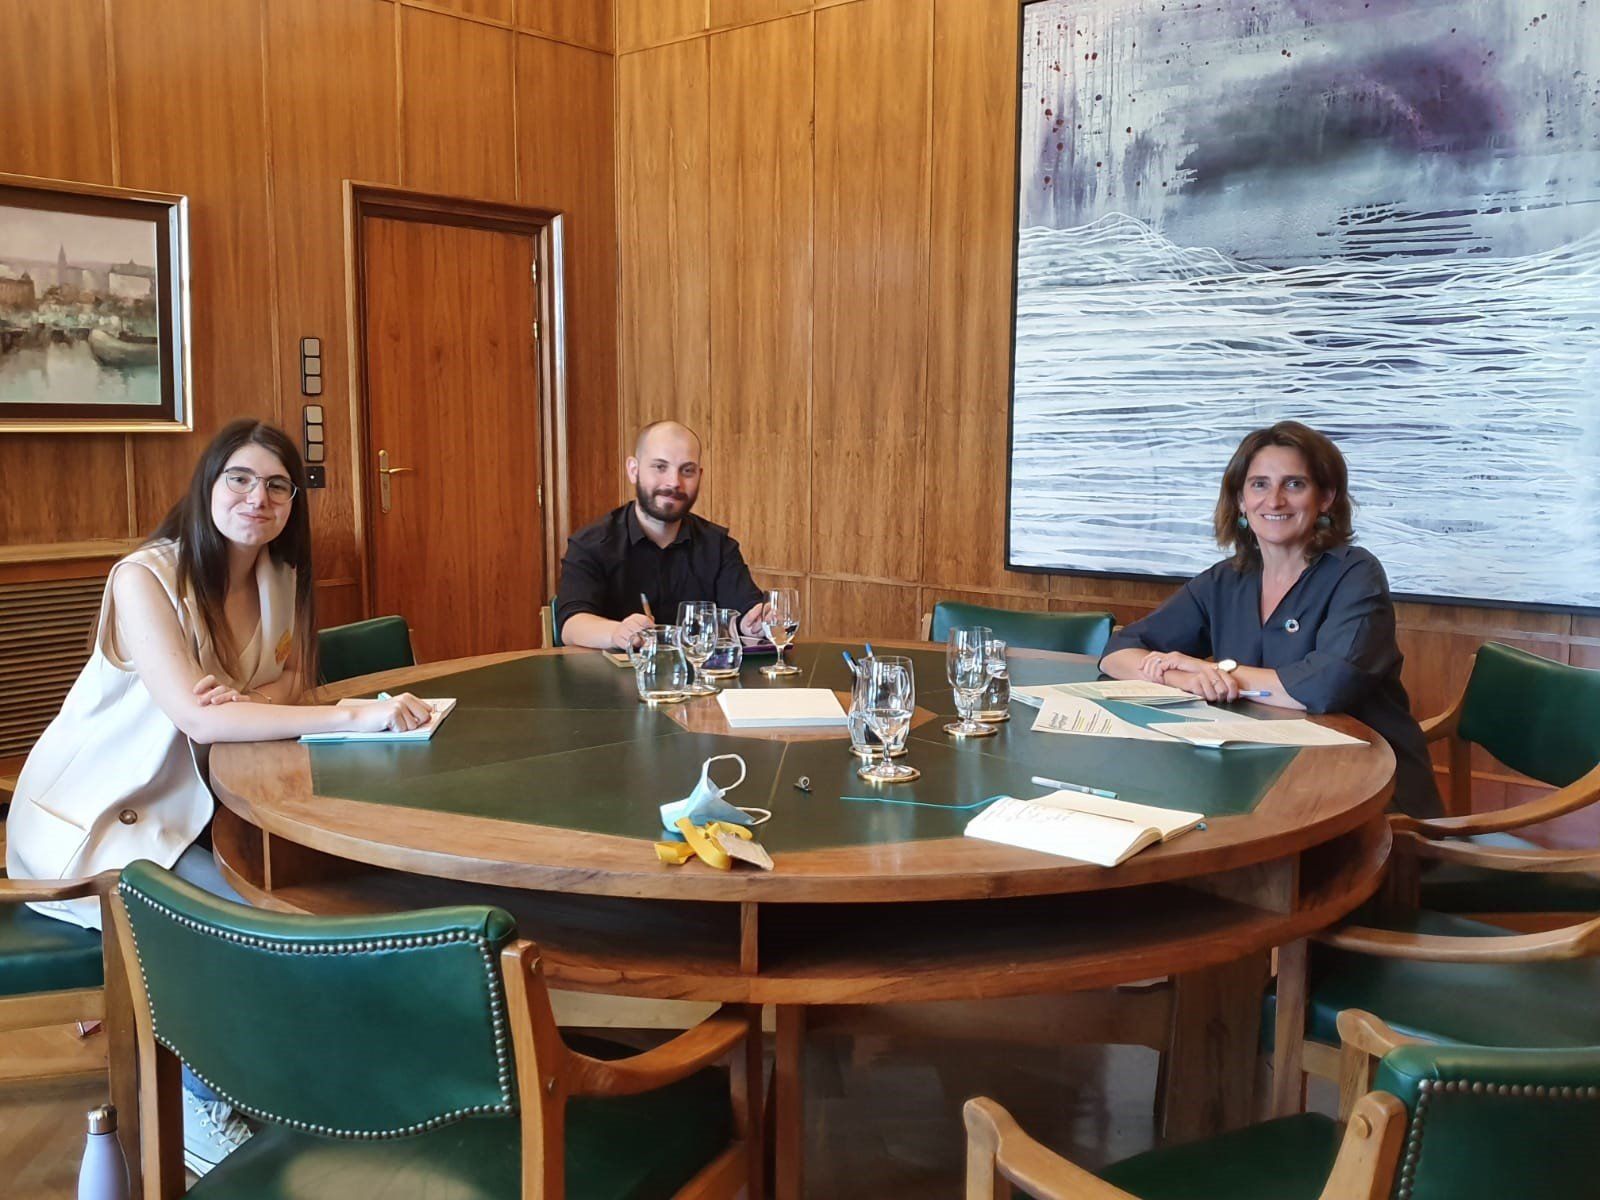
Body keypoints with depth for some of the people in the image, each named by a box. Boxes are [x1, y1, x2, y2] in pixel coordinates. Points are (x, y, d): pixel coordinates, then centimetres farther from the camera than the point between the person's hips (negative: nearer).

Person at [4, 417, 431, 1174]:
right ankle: (198, 1105, 0)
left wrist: (243, 702, -23)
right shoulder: (145, 578, -23)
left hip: (184, 808, 7)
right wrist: (358, 714, -40)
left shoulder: (277, 574, -1)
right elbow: (199, 719, -33)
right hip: (91, 820, -6)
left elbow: (291, 685, 1)